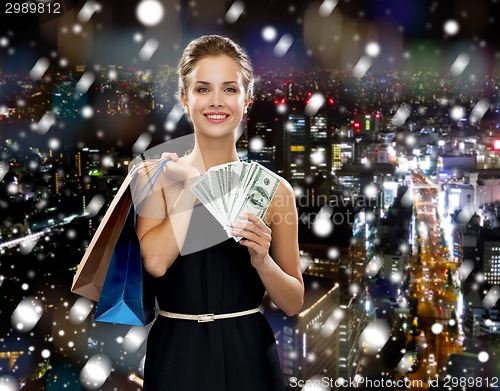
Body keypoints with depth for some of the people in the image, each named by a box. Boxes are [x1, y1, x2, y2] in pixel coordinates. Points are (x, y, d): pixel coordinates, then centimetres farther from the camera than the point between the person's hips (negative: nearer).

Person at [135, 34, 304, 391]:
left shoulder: (273, 189, -3)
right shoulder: (158, 176, -3)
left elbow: (294, 304, 0)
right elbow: (155, 261, -20)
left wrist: (261, 260, -18)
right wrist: (193, 183, -12)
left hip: (248, 357, 0)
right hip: (176, 354, 0)